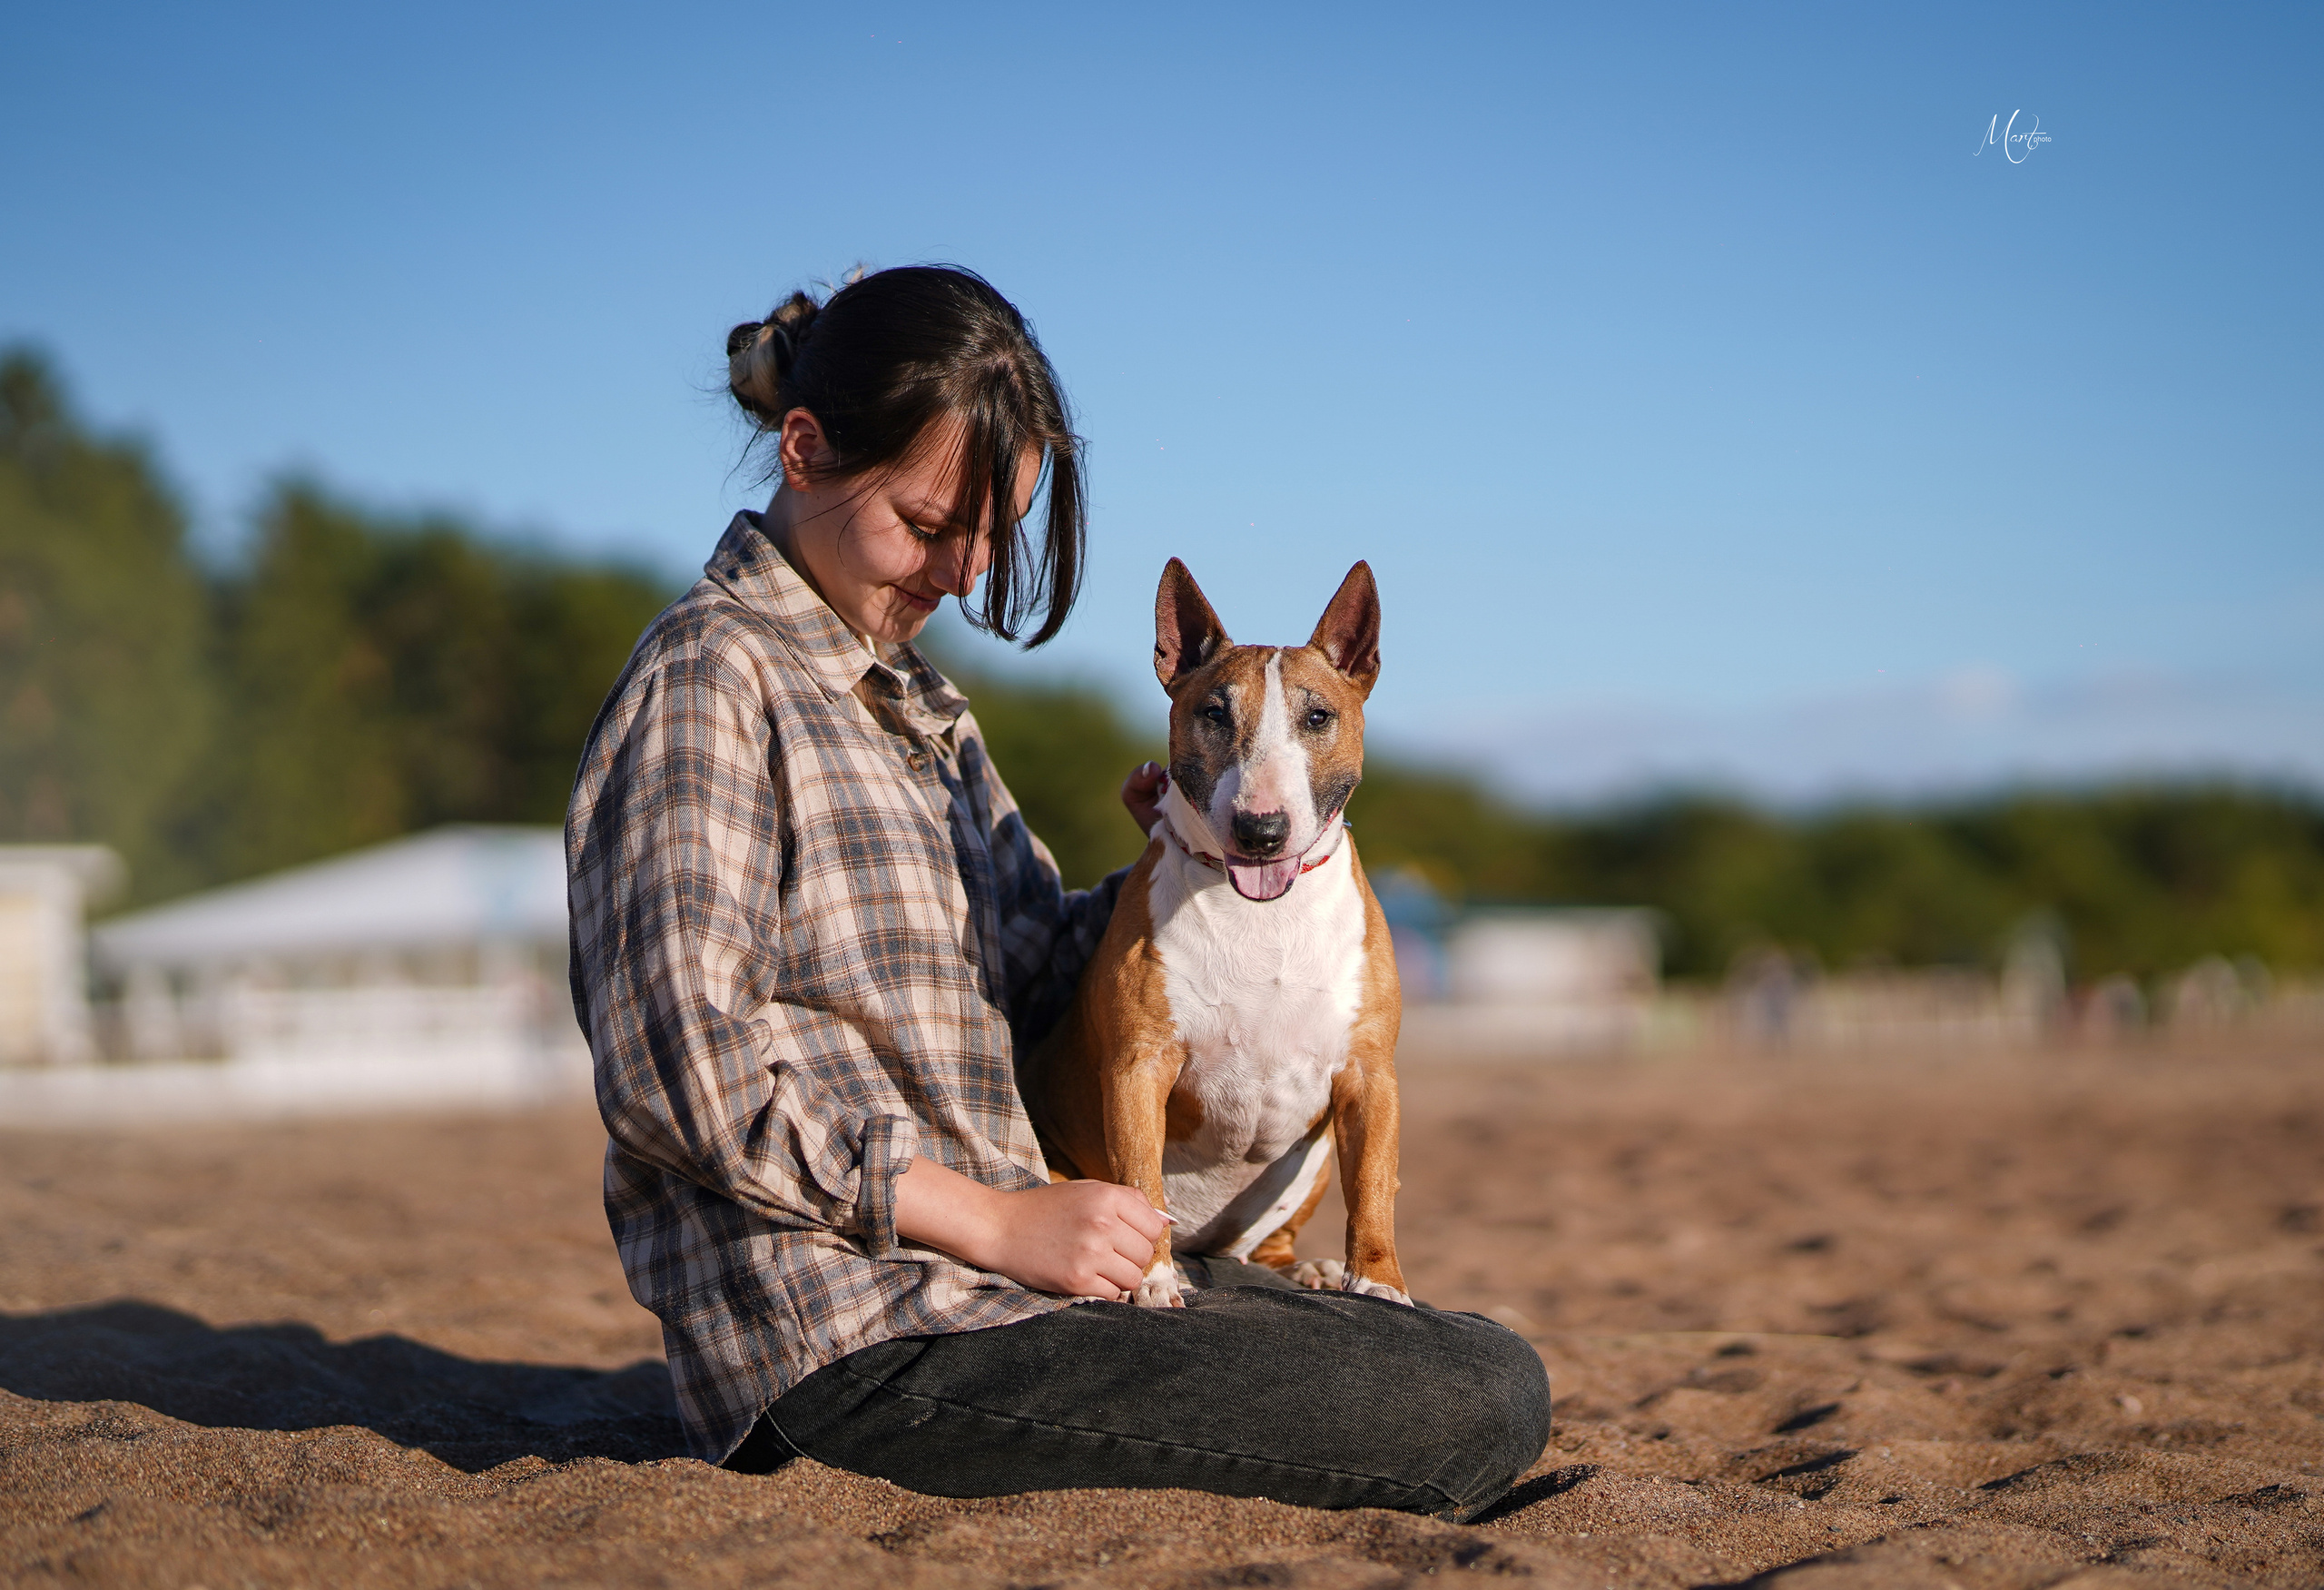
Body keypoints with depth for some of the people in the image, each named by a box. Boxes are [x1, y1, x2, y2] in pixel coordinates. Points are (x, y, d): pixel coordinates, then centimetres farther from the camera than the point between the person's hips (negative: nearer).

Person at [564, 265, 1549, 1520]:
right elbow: (678, 1063, -19)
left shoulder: (918, 704, 21)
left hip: (979, 1277, 9)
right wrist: (995, 1221, -18)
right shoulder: (710, 678, -9)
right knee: (1476, 1413, -14)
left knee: (1496, 1372, 10)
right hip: (867, 1334, -9)